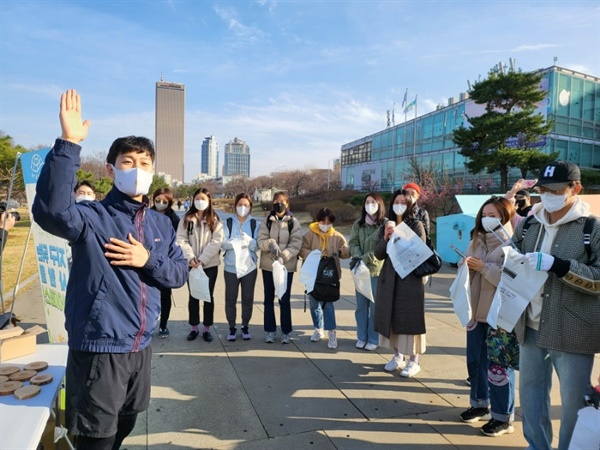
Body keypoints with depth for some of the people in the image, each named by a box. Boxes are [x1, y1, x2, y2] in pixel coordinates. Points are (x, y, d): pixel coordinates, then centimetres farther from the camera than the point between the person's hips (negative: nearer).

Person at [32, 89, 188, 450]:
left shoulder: (161, 224, 5)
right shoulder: (92, 217, -13)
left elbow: (180, 273, 4)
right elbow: (51, 211, -34)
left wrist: (147, 260, -15)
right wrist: (69, 144, -36)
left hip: (141, 347, 6)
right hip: (98, 349, -6)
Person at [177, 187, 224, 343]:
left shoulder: (215, 220, 0)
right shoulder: (187, 218, 4)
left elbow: (217, 241, -9)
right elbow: (181, 239, -3)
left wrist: (202, 259, -16)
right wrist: (191, 258, -16)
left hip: (210, 264, -1)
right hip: (191, 264, 1)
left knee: (208, 296, 6)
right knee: (193, 296, 10)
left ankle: (207, 328, 18)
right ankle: (194, 327, 23)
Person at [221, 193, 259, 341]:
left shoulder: (255, 223, 2)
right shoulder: (228, 222, 1)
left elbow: (257, 245, -6)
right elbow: (223, 243, -10)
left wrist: (249, 241, -26)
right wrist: (237, 241, -26)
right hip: (231, 266, 0)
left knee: (248, 298, 9)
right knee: (230, 298, 6)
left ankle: (245, 326, 25)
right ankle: (232, 327, 22)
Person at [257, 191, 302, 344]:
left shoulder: (293, 222, -1)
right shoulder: (266, 221, 3)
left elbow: (296, 244, -8)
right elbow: (261, 241, -5)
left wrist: (283, 256, -22)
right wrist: (270, 244, -26)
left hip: (287, 266, -2)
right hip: (268, 265, 2)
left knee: (285, 299, 3)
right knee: (269, 299, 10)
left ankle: (286, 332, 17)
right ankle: (270, 330, 23)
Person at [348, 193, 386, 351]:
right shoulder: (358, 224, 10)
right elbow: (353, 243, 3)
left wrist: (364, 259, -19)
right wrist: (357, 257, -17)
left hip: (378, 270, -4)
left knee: (375, 305, 4)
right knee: (361, 304, 11)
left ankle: (374, 339, 17)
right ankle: (362, 337, 23)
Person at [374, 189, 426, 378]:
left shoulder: (416, 225, -2)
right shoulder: (387, 226, 10)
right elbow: (379, 255, 5)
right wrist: (386, 238, -12)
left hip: (410, 278, -4)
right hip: (389, 278, 4)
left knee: (410, 319, -1)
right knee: (391, 317, 9)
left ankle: (414, 361, 13)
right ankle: (397, 356, 25)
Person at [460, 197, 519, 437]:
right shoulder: (477, 241, 11)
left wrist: (484, 268, -22)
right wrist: (466, 267, -10)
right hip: (476, 311, 7)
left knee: (498, 366, 1)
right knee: (475, 361, 15)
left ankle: (503, 417, 18)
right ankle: (480, 405, 33)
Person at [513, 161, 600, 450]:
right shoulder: (528, 224, 6)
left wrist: (558, 265, -25)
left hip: (572, 333, -5)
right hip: (531, 327, 5)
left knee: (574, 403, 10)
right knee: (530, 392, 18)